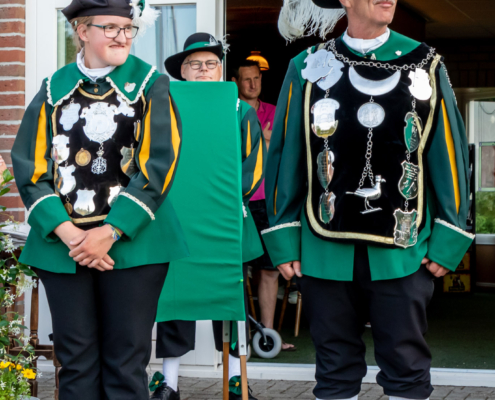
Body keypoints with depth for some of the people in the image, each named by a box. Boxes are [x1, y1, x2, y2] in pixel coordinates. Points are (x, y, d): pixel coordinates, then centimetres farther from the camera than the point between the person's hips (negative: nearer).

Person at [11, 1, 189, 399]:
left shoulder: (150, 85, 2)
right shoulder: (54, 88, 8)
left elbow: (157, 168, -7)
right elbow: (30, 168, 2)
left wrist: (109, 233, -14)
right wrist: (67, 233, -12)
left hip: (131, 243, -2)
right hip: (63, 246, 2)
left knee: (126, 363, 1)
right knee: (76, 361, 6)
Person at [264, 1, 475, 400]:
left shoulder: (425, 66, 4)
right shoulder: (308, 68, 4)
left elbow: (450, 154, 4)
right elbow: (285, 155, 6)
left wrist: (448, 241, -1)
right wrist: (284, 241, 2)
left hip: (402, 250, 0)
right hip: (326, 250, 0)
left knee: (407, 367, 3)